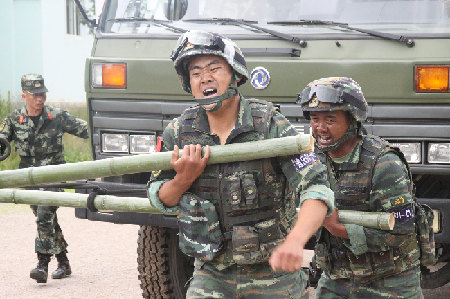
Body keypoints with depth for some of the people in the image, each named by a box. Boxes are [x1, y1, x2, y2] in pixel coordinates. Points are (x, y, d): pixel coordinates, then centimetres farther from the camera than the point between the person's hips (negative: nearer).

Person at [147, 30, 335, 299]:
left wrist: (295, 241, -41)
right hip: (212, 275, 2)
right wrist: (184, 178, -14)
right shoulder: (178, 134, -2)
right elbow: (161, 200, 9)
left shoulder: (270, 126, -14)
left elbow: (317, 189, -23)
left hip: (272, 275, -2)